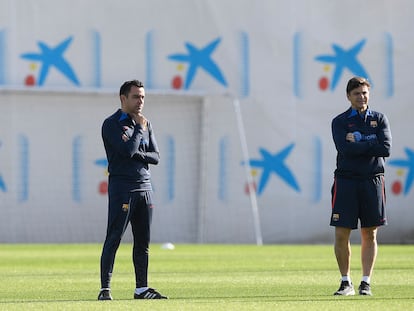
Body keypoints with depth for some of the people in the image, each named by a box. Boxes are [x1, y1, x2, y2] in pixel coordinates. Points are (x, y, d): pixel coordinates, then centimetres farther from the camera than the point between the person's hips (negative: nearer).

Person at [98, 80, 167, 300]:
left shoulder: (145, 124, 16)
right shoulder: (111, 124, -6)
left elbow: (155, 156, 8)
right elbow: (128, 150, -19)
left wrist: (136, 153, -9)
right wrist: (139, 128, -6)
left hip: (144, 186, 7)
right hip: (122, 186, -7)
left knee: (143, 241, 8)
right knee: (114, 238, -9)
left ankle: (141, 288, 14)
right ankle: (105, 288, -10)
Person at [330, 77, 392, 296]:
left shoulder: (379, 119, 9)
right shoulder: (339, 122, 4)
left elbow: (386, 148, -7)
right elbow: (345, 149, -13)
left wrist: (358, 143, -8)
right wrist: (370, 144, -10)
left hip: (372, 180, 1)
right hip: (346, 181, -1)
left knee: (369, 235, 3)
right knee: (341, 235, -3)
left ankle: (366, 282, 9)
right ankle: (346, 282, 7)